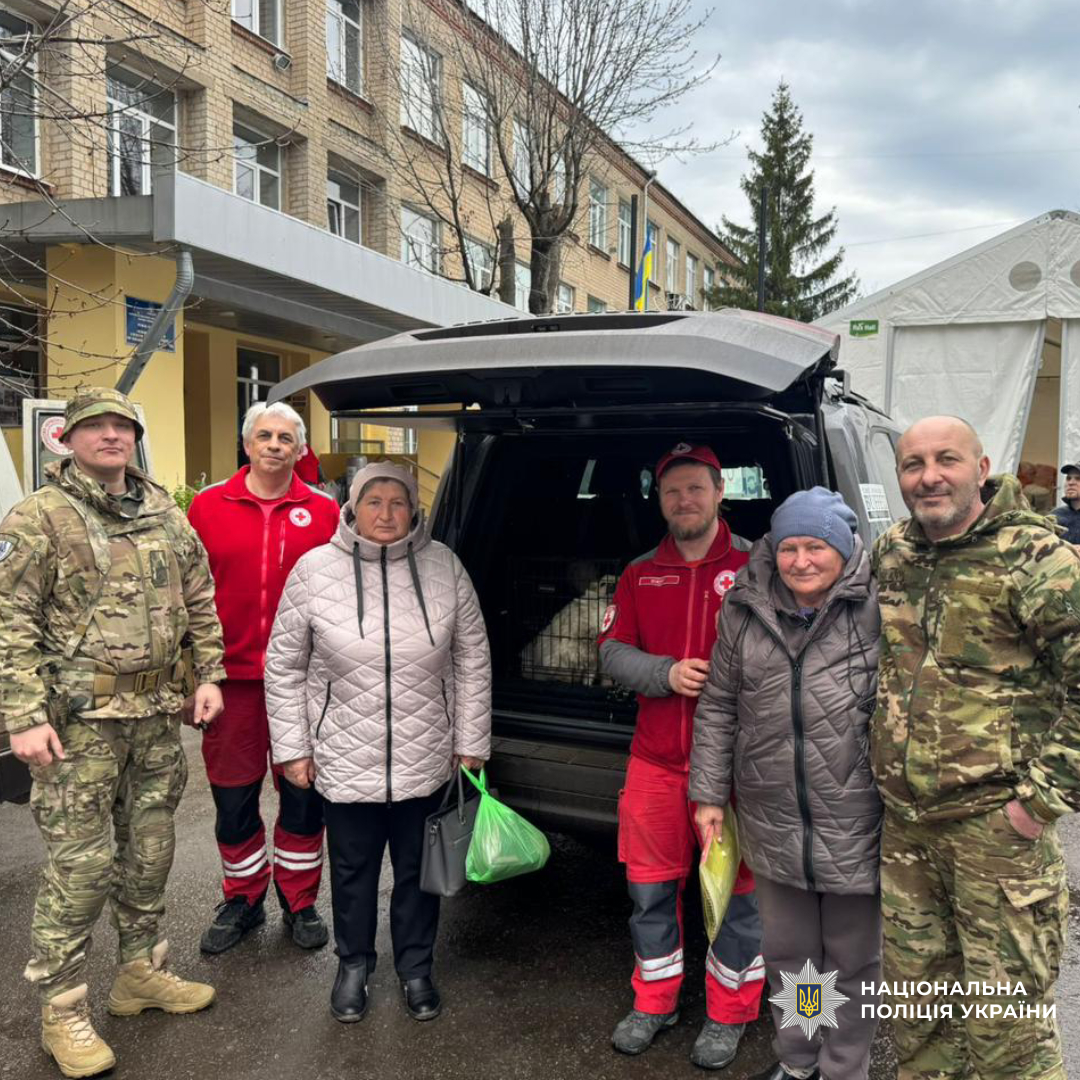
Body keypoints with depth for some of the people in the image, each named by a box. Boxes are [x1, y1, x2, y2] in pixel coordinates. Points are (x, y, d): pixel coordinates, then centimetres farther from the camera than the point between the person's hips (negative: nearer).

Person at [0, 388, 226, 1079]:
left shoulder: (166, 515, 10)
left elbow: (200, 600, 15)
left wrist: (210, 675, 7)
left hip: (157, 713, 6)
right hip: (78, 718, -5)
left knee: (149, 851, 16)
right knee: (81, 863, 0)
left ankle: (142, 972, 34)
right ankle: (63, 1010, 17)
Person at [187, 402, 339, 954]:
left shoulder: (324, 512, 2)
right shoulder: (209, 505, 3)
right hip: (231, 676, 1)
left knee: (302, 794, 10)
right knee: (233, 796, 12)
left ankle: (299, 901, 28)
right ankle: (242, 899, 32)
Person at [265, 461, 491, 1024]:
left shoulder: (443, 566, -6)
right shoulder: (314, 569, -8)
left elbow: (473, 659, 1)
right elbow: (284, 666, -1)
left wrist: (471, 742, 1)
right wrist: (292, 748, -1)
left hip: (426, 759, 1)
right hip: (346, 760, 0)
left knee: (418, 868, 17)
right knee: (353, 869, 17)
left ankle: (416, 967, 39)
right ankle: (353, 965, 41)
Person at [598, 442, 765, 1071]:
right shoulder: (640, 574, 9)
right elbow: (613, 651, 4)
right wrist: (666, 674, -13)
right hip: (656, 762, 3)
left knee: (735, 890, 8)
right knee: (651, 888, 12)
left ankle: (730, 1015, 29)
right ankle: (655, 1002, 33)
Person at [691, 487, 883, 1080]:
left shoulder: (877, 608, -11)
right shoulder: (744, 610, 1)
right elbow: (718, 707, 7)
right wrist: (709, 794, 7)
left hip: (857, 823, -3)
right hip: (773, 823, 4)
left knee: (853, 960, 15)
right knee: (785, 954, 20)